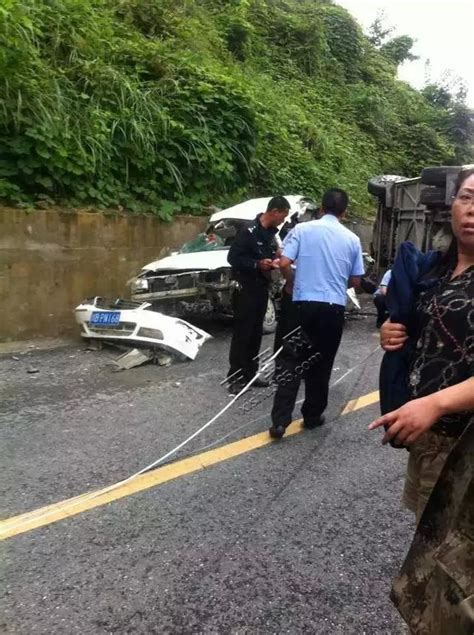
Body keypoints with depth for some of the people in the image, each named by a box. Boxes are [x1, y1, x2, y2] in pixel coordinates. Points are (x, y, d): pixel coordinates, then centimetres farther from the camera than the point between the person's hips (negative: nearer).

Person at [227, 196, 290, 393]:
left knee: (256, 333, 12)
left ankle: (250, 373, 21)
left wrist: (274, 262, 2)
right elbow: (233, 257, -18)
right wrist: (257, 264, -24)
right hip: (246, 289, -8)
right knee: (242, 333, -5)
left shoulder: (270, 233, 10)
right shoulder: (249, 231, -16)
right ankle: (235, 377, 2)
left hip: (262, 289, 9)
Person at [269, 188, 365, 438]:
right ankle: (313, 416, 22)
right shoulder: (352, 239, 4)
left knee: (291, 361, 4)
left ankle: (280, 420, -1)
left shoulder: (303, 229, -1)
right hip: (334, 307, 1)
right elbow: (355, 281, 9)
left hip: (304, 303, -1)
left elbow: (284, 263, -9)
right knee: (321, 364, 13)